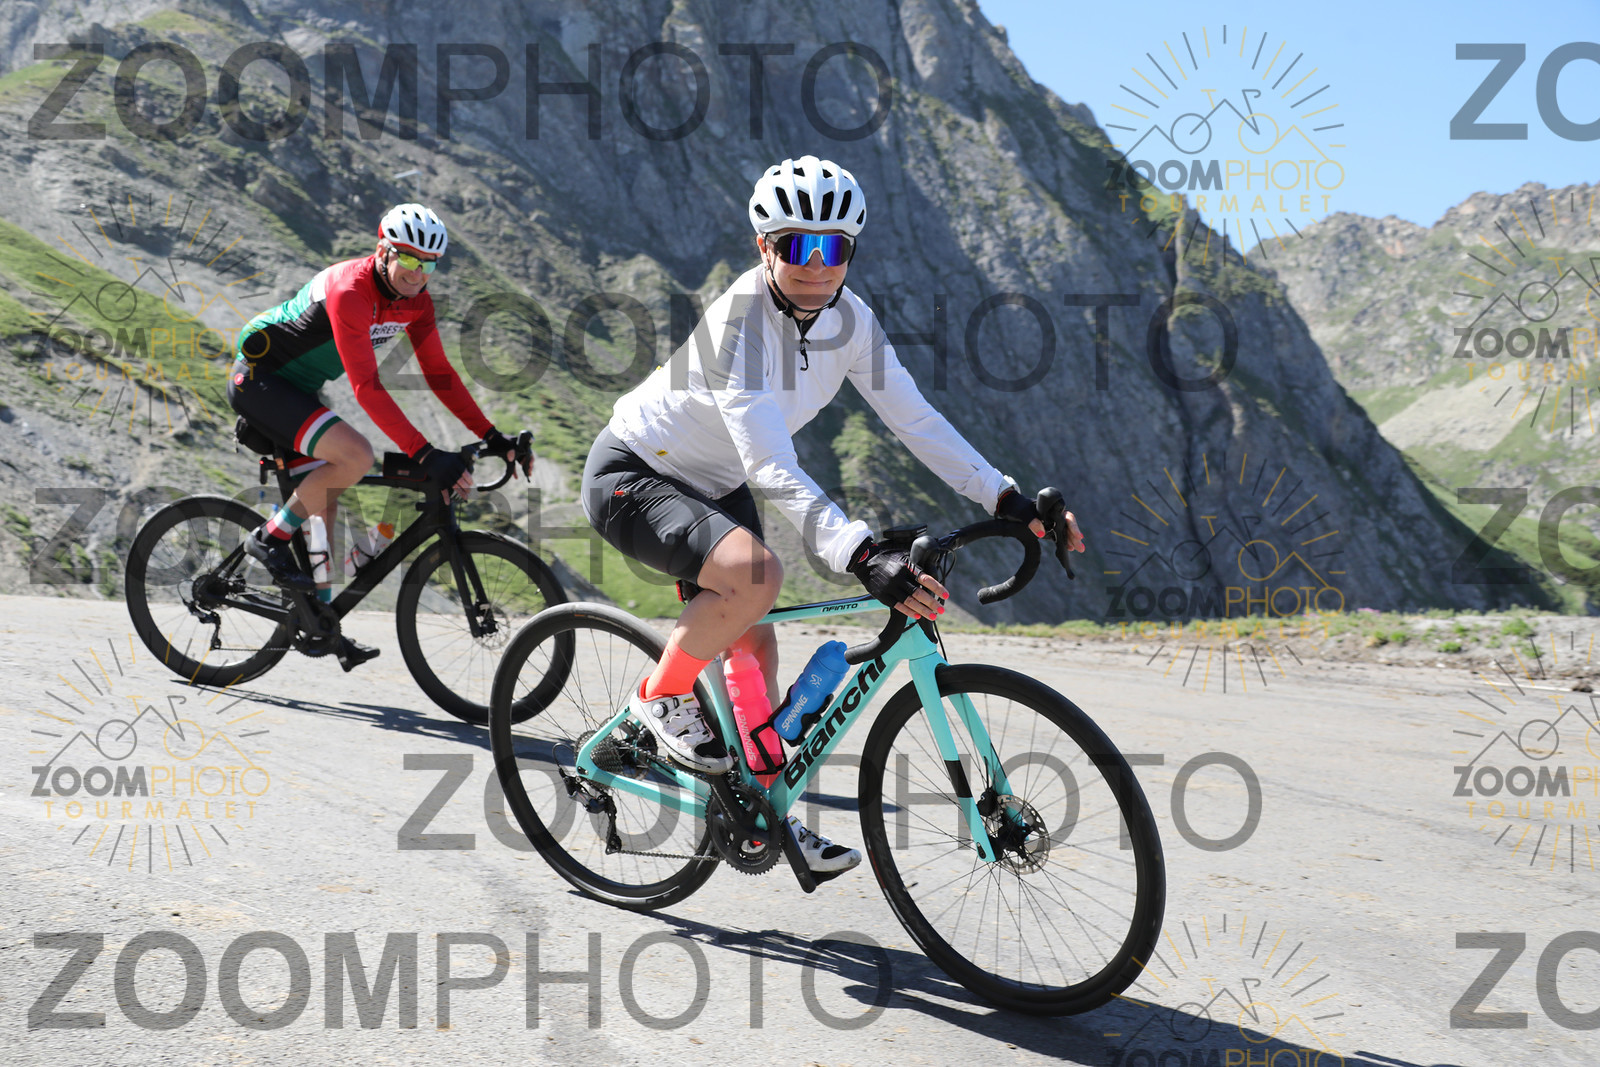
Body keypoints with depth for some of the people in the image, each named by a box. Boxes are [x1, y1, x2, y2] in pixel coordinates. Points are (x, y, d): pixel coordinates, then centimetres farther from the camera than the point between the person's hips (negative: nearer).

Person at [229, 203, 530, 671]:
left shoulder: (414, 301, -4)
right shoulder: (348, 290, -30)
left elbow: (439, 374, 1)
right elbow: (367, 386, -36)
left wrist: (494, 437, -7)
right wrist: (425, 455, -41)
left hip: (294, 387, 9)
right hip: (257, 377, -9)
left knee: (325, 499, 8)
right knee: (356, 456, -26)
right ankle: (270, 538, -9)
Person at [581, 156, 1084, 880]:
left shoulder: (848, 319, -9)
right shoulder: (740, 322, -32)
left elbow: (915, 419, -5)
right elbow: (774, 470, -41)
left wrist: (1009, 501, -14)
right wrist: (863, 557, -51)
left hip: (714, 487, 8)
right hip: (631, 477, -8)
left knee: (754, 644, 8)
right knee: (756, 573, -32)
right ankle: (662, 697, -7)